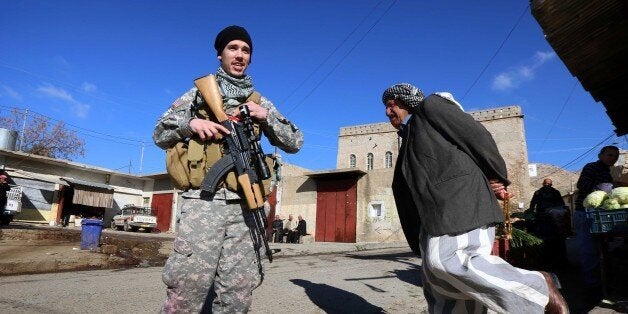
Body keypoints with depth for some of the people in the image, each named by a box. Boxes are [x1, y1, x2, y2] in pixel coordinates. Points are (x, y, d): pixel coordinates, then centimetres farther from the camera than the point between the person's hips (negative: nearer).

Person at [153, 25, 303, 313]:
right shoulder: (199, 92, 14)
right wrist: (191, 123, -7)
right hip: (204, 198, -2)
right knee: (188, 285, -8)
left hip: (246, 202, 3)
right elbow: (160, 134, 13)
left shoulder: (261, 102, 19)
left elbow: (294, 143, 15)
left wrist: (267, 116, -1)